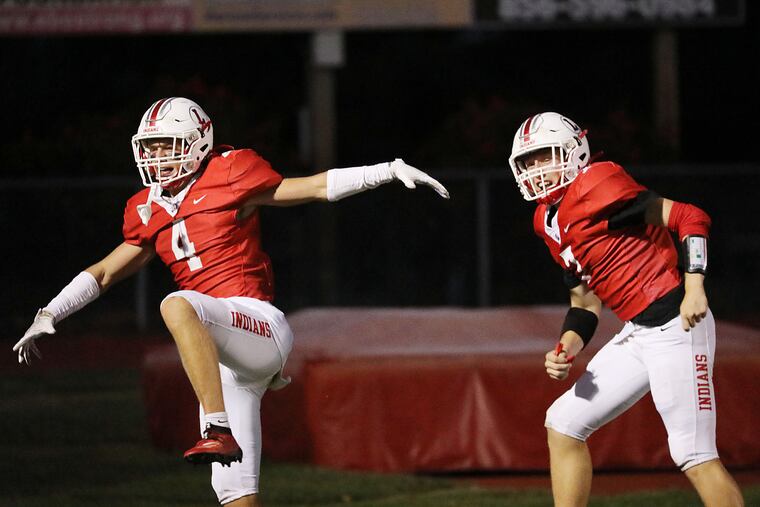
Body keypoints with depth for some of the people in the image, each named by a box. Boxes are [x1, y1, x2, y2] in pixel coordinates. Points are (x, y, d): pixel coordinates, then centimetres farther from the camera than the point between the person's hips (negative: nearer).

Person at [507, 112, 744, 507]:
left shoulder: (594, 189, -13)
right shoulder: (549, 223, 16)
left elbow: (691, 219, -15)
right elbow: (585, 303, 21)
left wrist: (694, 288, -23)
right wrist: (565, 351, 4)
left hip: (673, 324, -10)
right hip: (637, 336, 10)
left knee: (694, 455, -10)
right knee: (563, 425, 13)